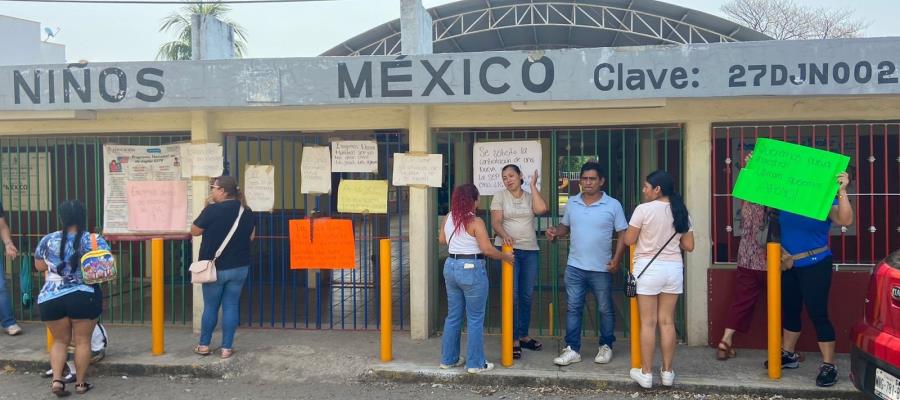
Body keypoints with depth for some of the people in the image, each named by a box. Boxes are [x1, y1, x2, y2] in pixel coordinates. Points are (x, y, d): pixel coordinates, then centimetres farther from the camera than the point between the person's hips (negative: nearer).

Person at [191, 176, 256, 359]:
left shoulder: (213, 210, -16)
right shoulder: (247, 211, 1)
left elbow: (194, 231, -3)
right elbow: (251, 236, 12)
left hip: (215, 268, -4)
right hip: (240, 267, 4)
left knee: (210, 307, 10)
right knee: (231, 306, 8)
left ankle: (204, 345, 22)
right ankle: (226, 348, 10)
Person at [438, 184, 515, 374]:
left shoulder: (448, 218, 5)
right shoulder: (475, 222, -15)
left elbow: (442, 240, 20)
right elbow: (487, 249, -17)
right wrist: (505, 257, -2)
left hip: (451, 266, 7)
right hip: (471, 269, -7)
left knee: (453, 316, 16)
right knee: (475, 319, 4)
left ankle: (448, 359, 23)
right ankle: (475, 363, 9)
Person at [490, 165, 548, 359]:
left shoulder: (530, 196, 10)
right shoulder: (500, 196, 3)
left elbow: (541, 209, -11)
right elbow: (496, 222, -6)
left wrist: (533, 186, -3)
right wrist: (504, 235, -26)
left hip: (530, 250, 4)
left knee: (527, 295, 10)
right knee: (512, 295, -5)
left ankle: (523, 335, 23)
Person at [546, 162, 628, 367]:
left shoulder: (613, 205, -6)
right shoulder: (571, 203, 4)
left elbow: (623, 233, -4)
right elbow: (565, 226, 15)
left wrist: (617, 258, -14)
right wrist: (555, 232, -7)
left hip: (601, 269, -2)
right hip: (574, 267, 3)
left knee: (605, 309, 11)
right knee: (573, 308, 6)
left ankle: (606, 346, 27)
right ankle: (572, 349, 13)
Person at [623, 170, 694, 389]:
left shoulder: (644, 209, -11)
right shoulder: (681, 211, 4)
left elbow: (628, 240, -5)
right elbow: (688, 246, 7)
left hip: (648, 268, -4)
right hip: (673, 268, 4)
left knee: (648, 323, 3)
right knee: (667, 322, 11)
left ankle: (645, 373, 10)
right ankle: (667, 372, 18)